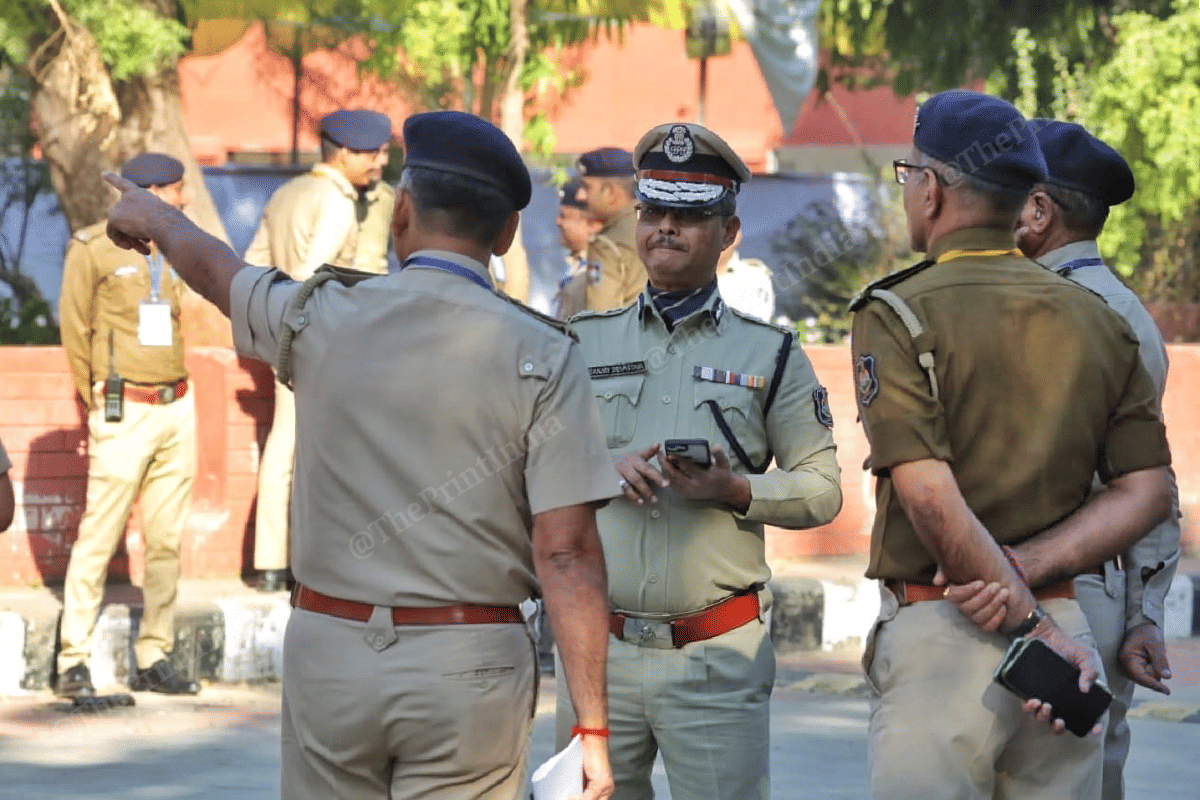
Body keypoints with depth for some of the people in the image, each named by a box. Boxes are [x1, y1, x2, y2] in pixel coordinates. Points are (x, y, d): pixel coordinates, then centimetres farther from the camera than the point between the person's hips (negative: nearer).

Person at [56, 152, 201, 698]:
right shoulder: (94, 247, -6)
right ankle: (73, 663, -2)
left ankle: (152, 661, 10)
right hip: (125, 412, -6)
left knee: (166, 539, 5)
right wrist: (96, 399, 2)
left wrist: (174, 393, 13)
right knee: (99, 535, -7)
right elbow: (75, 327, -2)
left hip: (177, 406, 6)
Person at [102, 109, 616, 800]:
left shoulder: (322, 319, 0)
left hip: (329, 653, 2)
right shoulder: (542, 355, -8)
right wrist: (592, 727, -10)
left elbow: (215, 270, 24)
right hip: (470, 667, -2)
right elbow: (566, 552, -13)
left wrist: (155, 216, 47)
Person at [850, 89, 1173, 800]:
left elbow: (930, 499, -16)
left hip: (940, 636, -5)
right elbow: (1149, 491, 4)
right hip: (1068, 621, 5)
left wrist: (1034, 625, -12)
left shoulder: (896, 315, -5)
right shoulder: (1098, 319, 10)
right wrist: (1027, 573, -4)